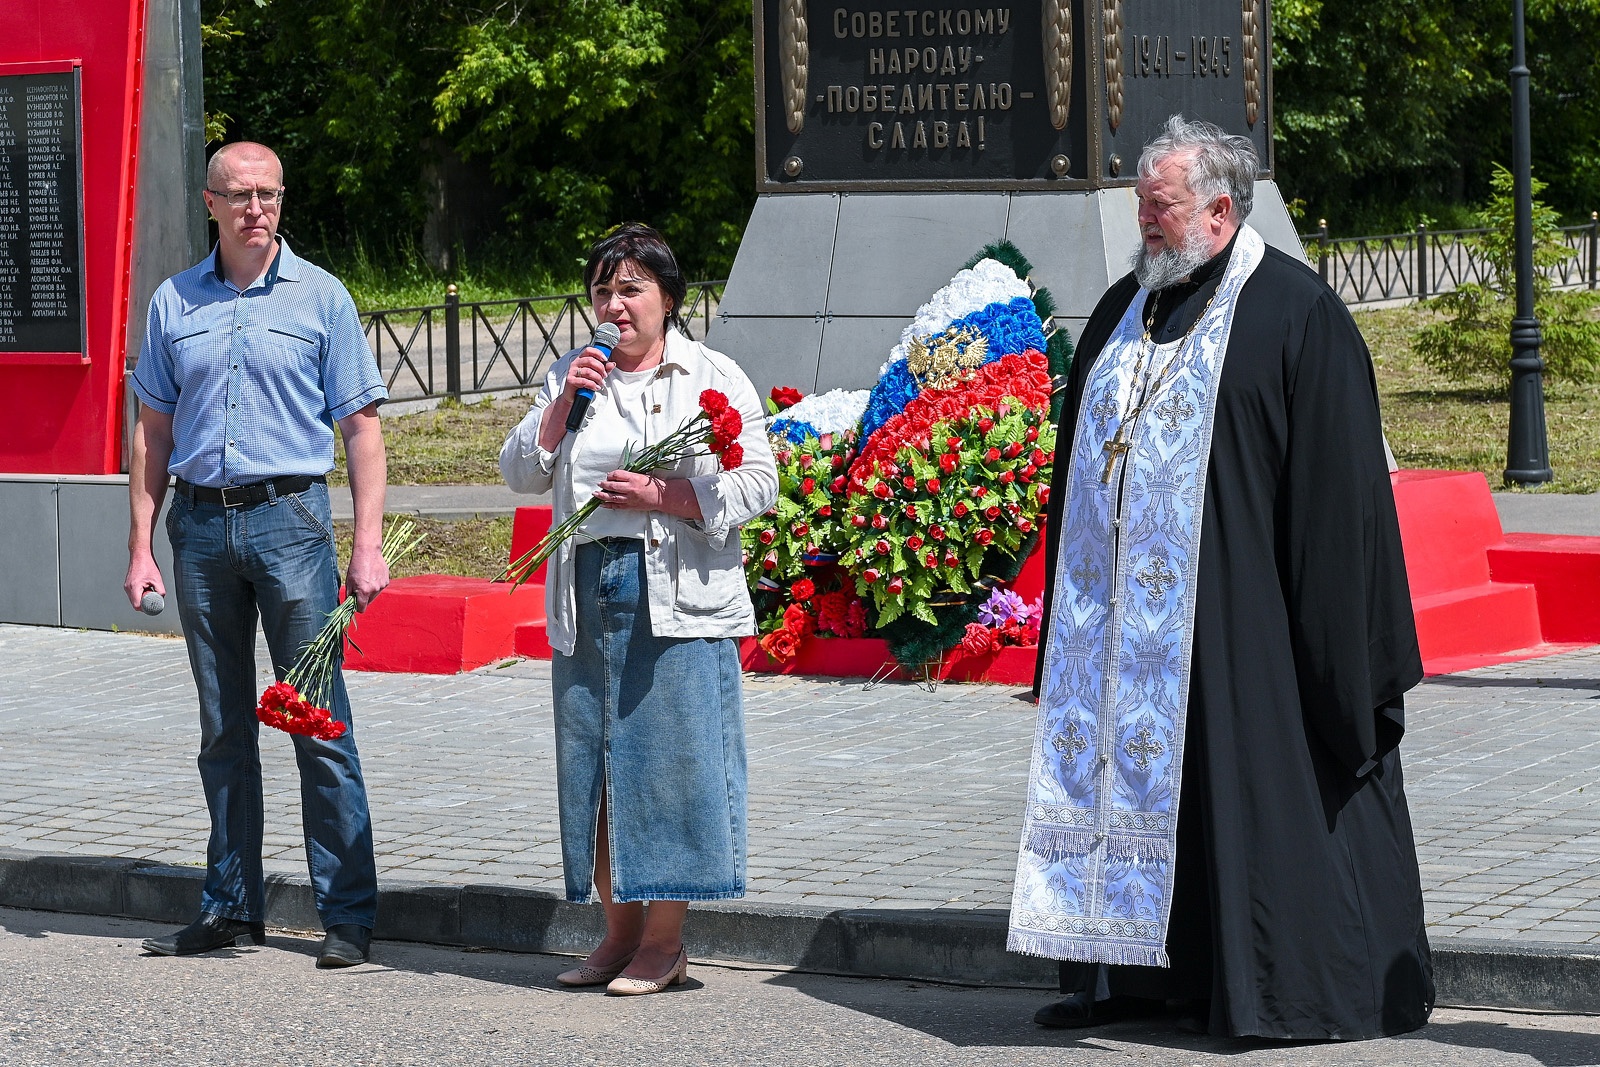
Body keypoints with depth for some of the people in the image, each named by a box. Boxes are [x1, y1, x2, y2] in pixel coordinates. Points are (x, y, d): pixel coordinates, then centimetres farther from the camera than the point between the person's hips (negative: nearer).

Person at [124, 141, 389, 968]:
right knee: (223, 729, 9)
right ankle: (231, 906, 16)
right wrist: (140, 544, 4)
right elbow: (153, 431, 13)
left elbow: (361, 427, 0)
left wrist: (368, 545, -8)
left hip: (289, 518, -3)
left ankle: (348, 914, -2)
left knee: (320, 725, -5)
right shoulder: (175, 303, 10)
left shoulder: (319, 297, 2)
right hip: (201, 524, 3)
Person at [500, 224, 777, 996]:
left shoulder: (714, 378, 3)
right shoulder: (572, 375, 15)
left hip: (678, 602, -4)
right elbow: (521, 476, 10)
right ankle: (621, 931, 14)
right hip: (587, 595, 5)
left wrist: (663, 496, -15)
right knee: (594, 762, 5)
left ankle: (664, 941, 0)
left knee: (667, 757, -6)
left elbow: (757, 483, -4)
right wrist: (562, 404, -3)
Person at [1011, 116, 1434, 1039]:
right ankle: (1127, 971, 16)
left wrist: (1343, 646, -14)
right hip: (1124, 608, 7)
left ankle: (1294, 989, 5)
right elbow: (1080, 468, 20)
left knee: (1262, 783, -3)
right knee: (1131, 765, 8)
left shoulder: (1296, 312, -8)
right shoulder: (1125, 312, 14)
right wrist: (1072, 604, 15)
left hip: (1237, 610, -7)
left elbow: (1338, 481, -11)